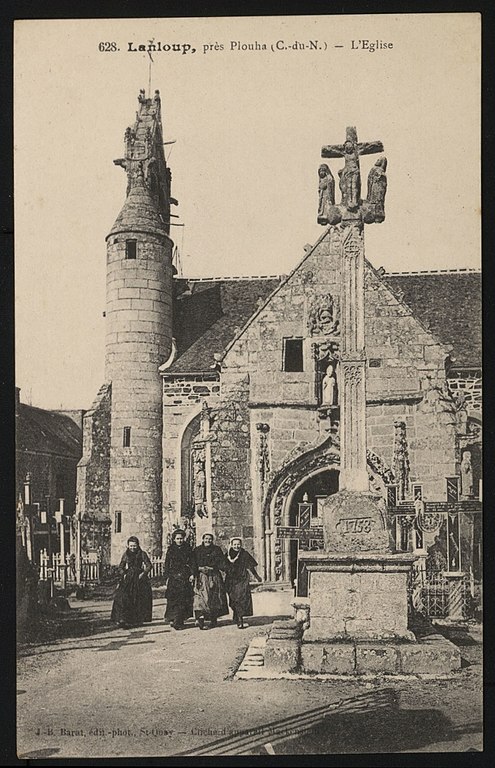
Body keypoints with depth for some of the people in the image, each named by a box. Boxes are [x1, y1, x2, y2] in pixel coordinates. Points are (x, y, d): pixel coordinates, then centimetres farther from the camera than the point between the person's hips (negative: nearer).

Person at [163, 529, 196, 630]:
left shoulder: (188, 549, 10)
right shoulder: (170, 550, 9)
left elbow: (192, 563, 7)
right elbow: (166, 564, 9)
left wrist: (192, 574, -4)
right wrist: (167, 576, 1)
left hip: (185, 577, 1)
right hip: (173, 577, -1)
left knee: (184, 599, -4)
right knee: (173, 598, -10)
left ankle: (179, 621, 2)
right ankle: (173, 619, -9)